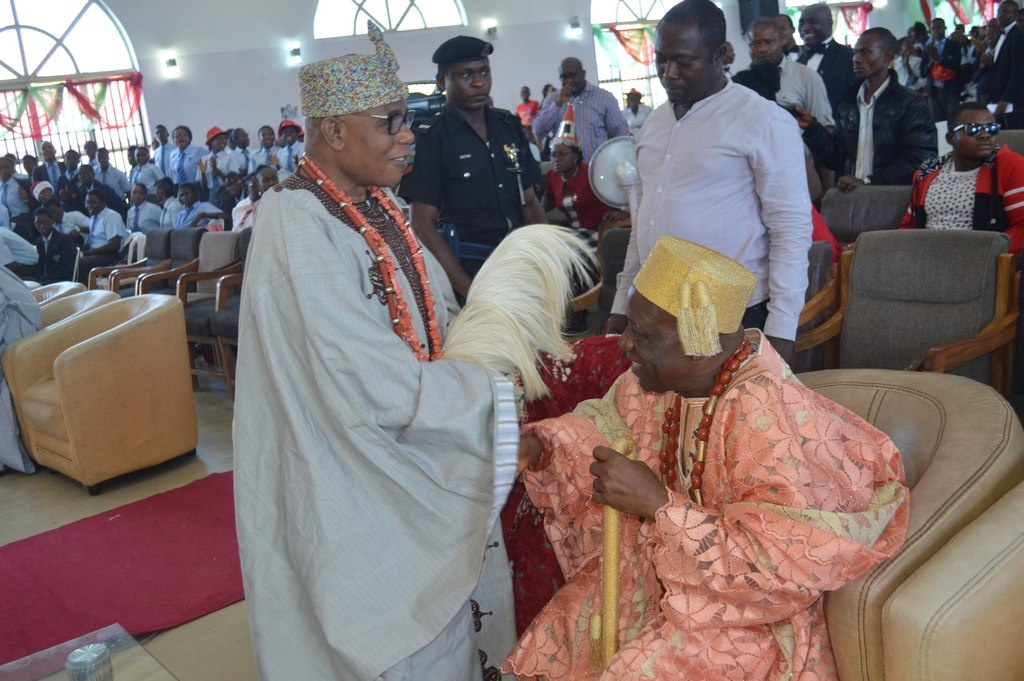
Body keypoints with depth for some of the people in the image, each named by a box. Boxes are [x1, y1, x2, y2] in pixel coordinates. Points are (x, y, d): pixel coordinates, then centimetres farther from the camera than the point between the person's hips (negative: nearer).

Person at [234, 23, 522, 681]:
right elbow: (380, 388, -28)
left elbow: (433, 318, 9)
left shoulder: (375, 207, 4)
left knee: (438, 620, 23)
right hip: (358, 491, -8)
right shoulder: (300, 232, -25)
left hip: (410, 466, 8)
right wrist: (501, 391, -20)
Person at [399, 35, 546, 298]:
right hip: (466, 270, -5)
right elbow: (424, 225, -12)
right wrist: (470, 291, -20)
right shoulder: (430, 138, -8)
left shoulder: (511, 126, 6)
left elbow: (529, 203, 10)